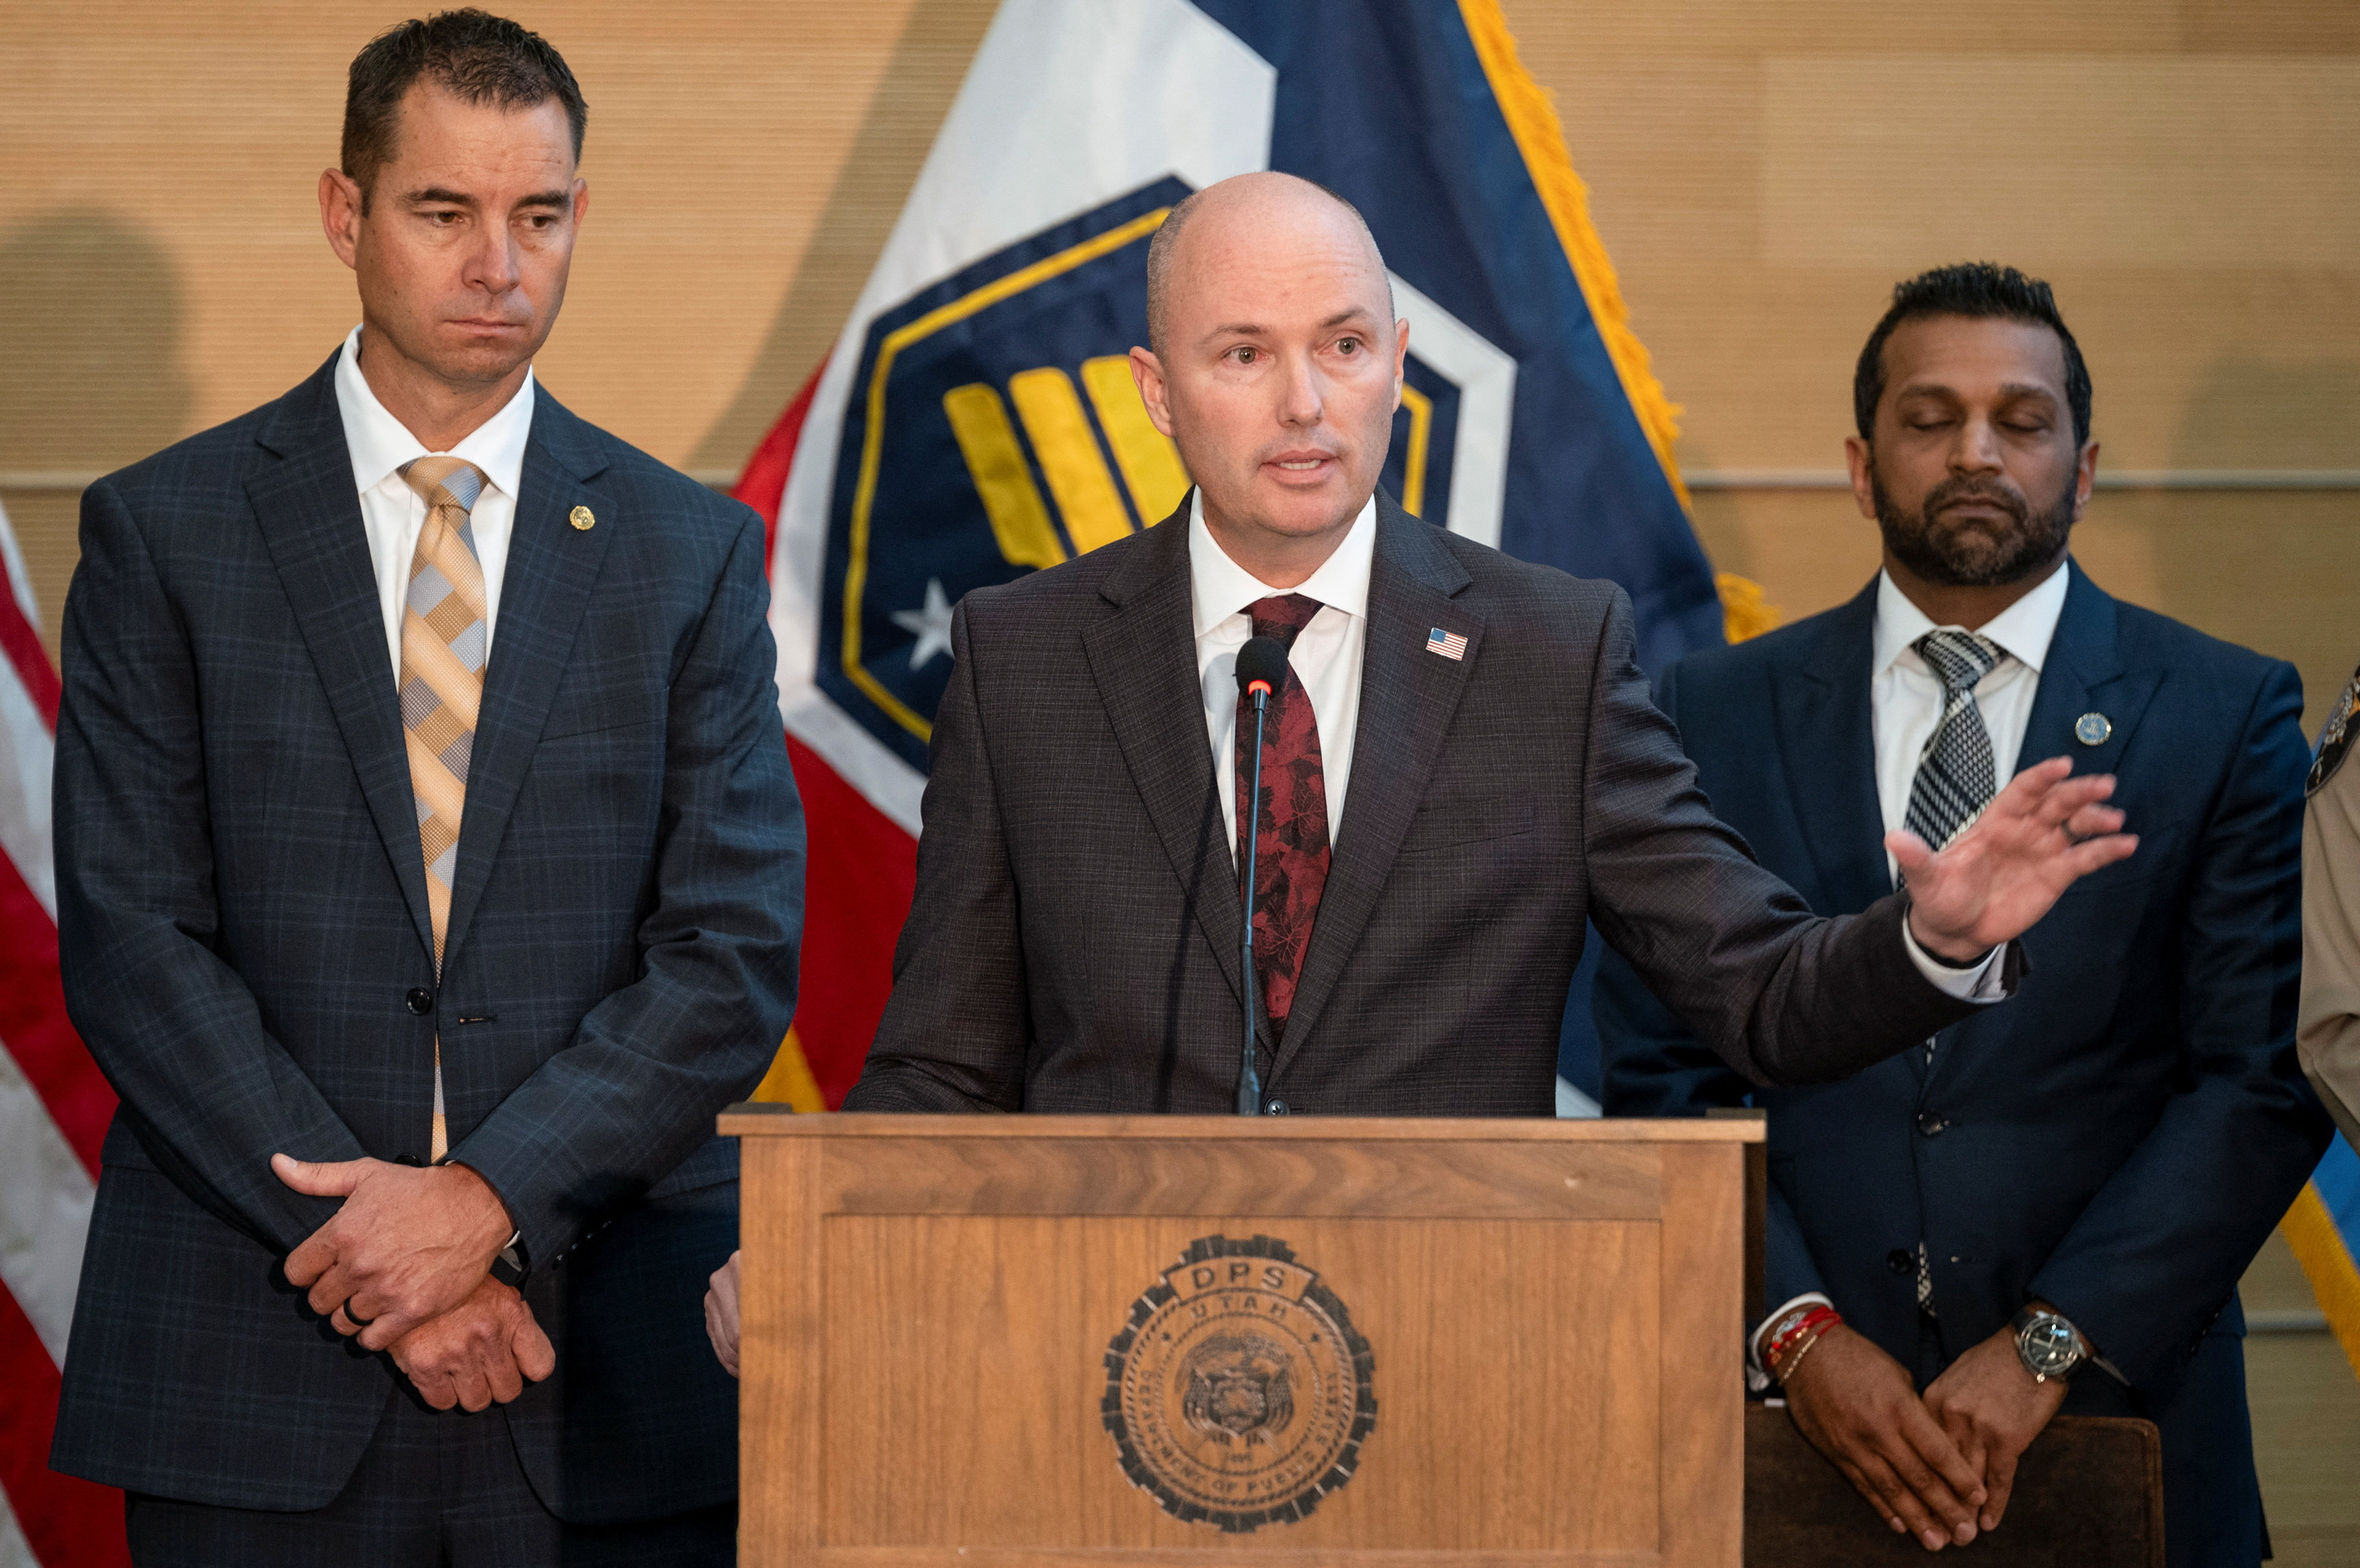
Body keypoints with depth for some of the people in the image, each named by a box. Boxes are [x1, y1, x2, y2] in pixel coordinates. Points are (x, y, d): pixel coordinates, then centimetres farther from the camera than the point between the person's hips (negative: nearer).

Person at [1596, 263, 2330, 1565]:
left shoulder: (2225, 715, 2)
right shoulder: (1717, 715, 6)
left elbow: (2266, 1079, -5)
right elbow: (1663, 1076, 2)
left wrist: (2052, 1346, -14)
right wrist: (1798, 1332, -11)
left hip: (2112, 1421, -1)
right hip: (1798, 1426, 1)